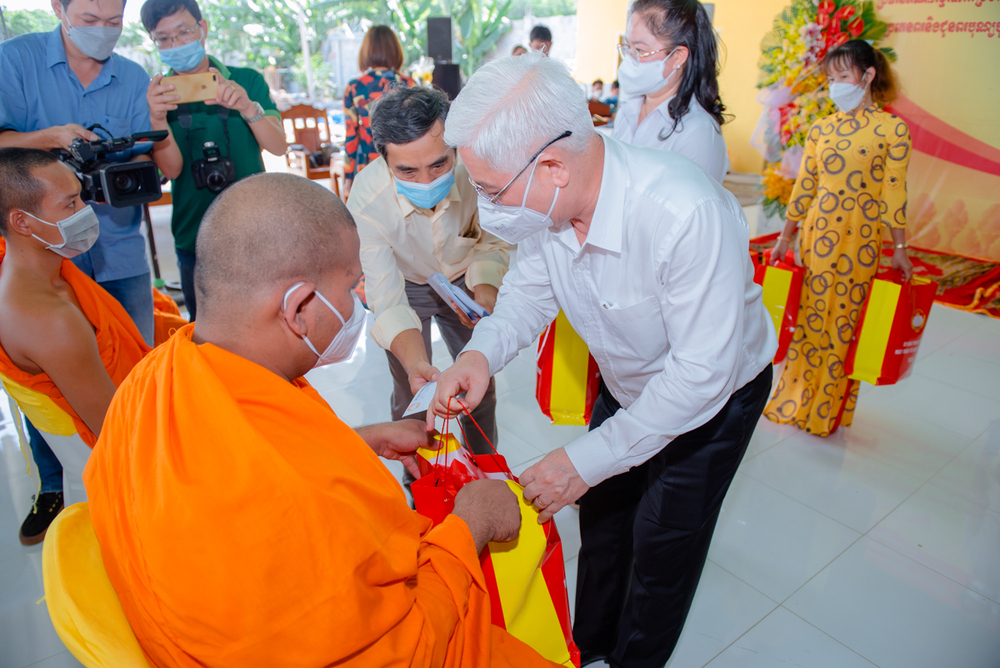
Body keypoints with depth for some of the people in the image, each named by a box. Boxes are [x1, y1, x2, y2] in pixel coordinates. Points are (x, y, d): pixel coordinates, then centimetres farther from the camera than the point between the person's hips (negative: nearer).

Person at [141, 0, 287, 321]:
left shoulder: (247, 81, 3)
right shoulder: (156, 95, 2)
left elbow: (278, 146, -7)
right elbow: (171, 169, -9)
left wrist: (248, 107, -25)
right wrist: (156, 119, -27)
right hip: (194, 241, 1)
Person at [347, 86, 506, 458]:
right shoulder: (366, 204, -36)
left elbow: (490, 242, -12)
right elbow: (387, 302, -34)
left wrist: (485, 287, -32)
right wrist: (415, 364, -52)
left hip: (464, 280, 2)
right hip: (405, 287, -2)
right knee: (411, 394, -1)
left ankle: (485, 466, 38)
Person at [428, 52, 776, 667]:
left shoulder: (685, 215, -41)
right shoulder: (545, 202, -21)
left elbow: (703, 373, -35)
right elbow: (530, 291, -4)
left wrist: (586, 460, -32)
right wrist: (483, 352, -26)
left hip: (715, 389, -5)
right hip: (627, 382, 6)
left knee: (662, 539, 7)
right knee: (600, 514, 18)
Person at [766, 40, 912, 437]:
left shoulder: (893, 128, -3)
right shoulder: (821, 128, 7)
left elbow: (894, 192, -4)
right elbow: (804, 186, 9)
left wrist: (899, 248, -4)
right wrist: (785, 237, 8)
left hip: (861, 236, -3)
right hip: (817, 231, 3)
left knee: (846, 319, 3)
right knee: (809, 315, 8)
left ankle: (829, 409, 19)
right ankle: (797, 399, 24)